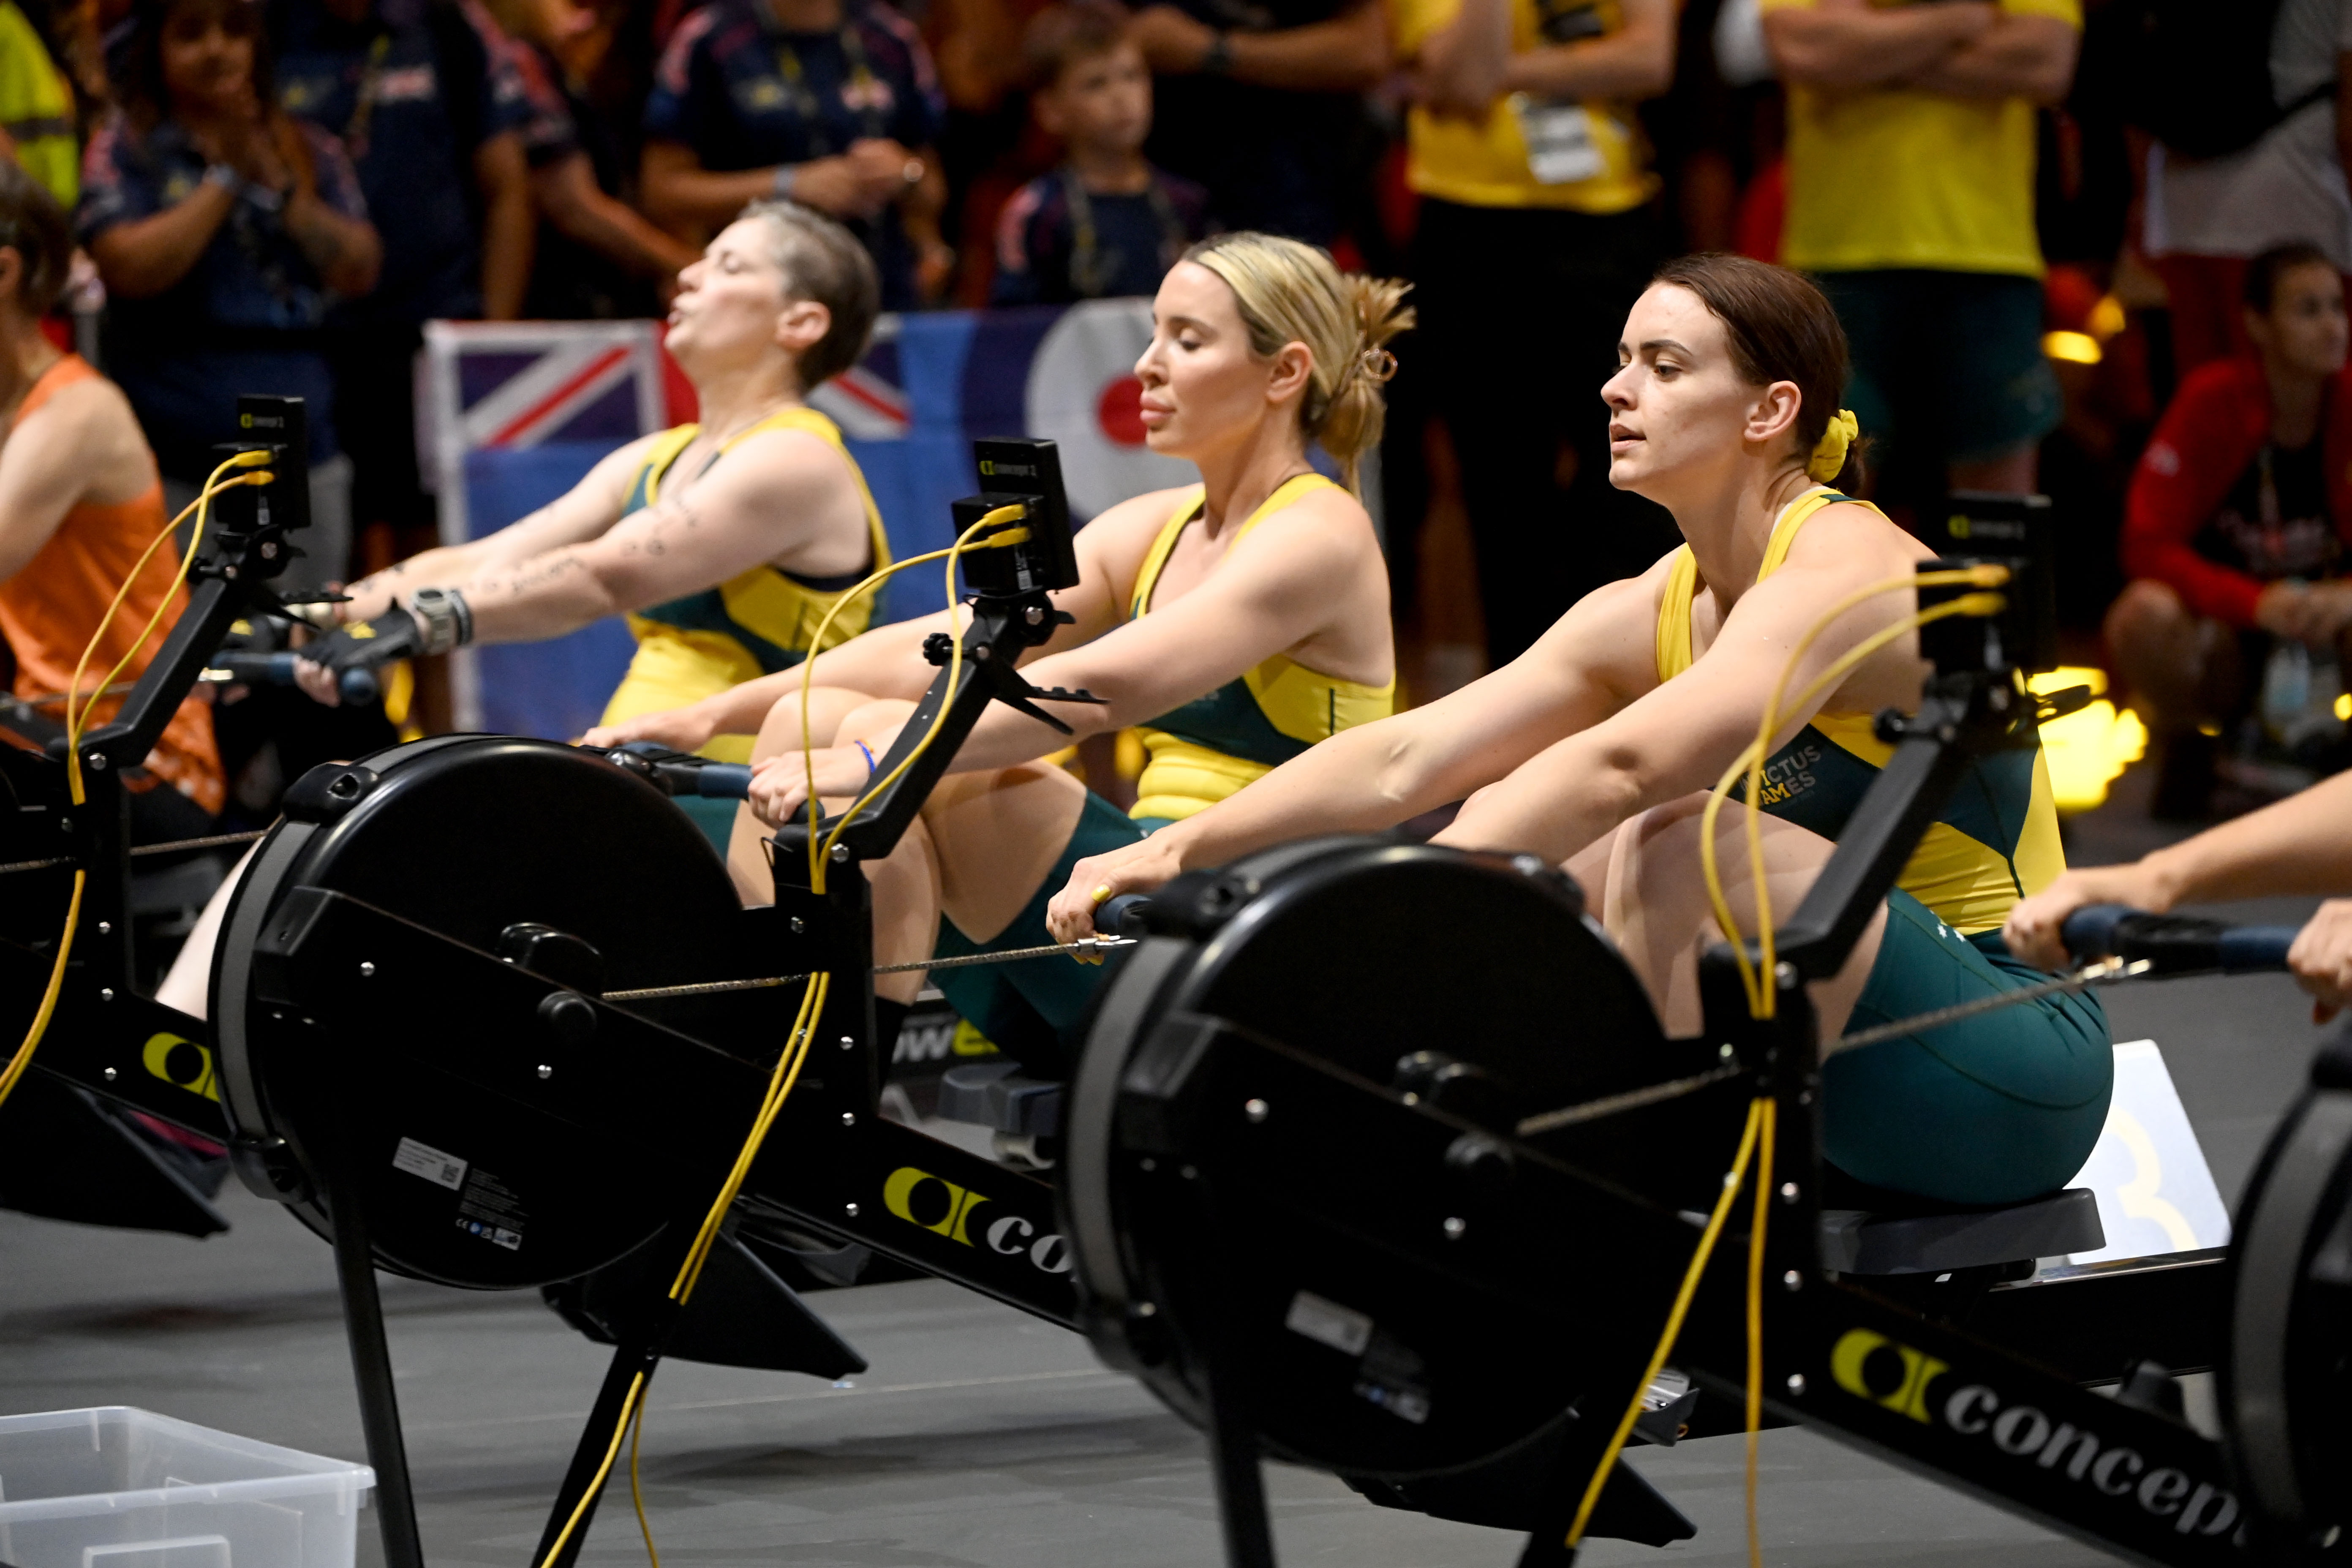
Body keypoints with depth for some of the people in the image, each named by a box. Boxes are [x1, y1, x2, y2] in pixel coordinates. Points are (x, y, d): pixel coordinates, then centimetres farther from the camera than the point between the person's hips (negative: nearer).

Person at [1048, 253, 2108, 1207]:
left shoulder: (1845, 576, -19)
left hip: (2016, 1076, -8)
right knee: (1521, 842, -1)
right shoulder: (1653, 614, 6)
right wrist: (1176, 853, -12)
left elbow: (1617, 768, -34)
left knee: (1683, 841, -29)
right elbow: (1404, 759, 0)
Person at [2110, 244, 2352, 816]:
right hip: (2221, 630, -1)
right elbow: (2148, 545, -18)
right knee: (2145, 614, -36)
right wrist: (2255, 603, -34)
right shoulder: (2213, 400, -14)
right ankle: (2184, 747, -3)